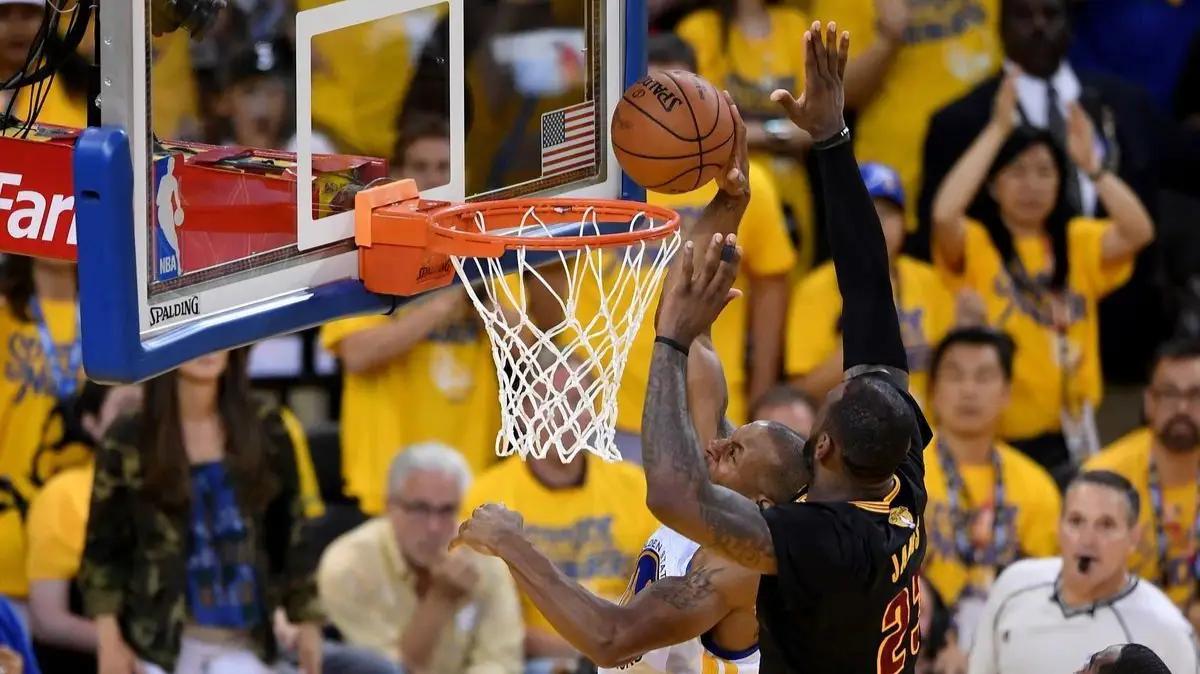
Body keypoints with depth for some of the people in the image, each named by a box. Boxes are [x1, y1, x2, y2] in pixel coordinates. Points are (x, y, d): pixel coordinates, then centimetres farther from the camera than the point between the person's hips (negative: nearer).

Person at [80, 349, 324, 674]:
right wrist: (109, 641, -7)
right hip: (160, 636, -2)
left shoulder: (264, 428, 4)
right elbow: (102, 549, -1)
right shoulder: (129, 441, -2)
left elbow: (290, 534, 10)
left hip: (243, 638, 2)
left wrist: (308, 623, 7)